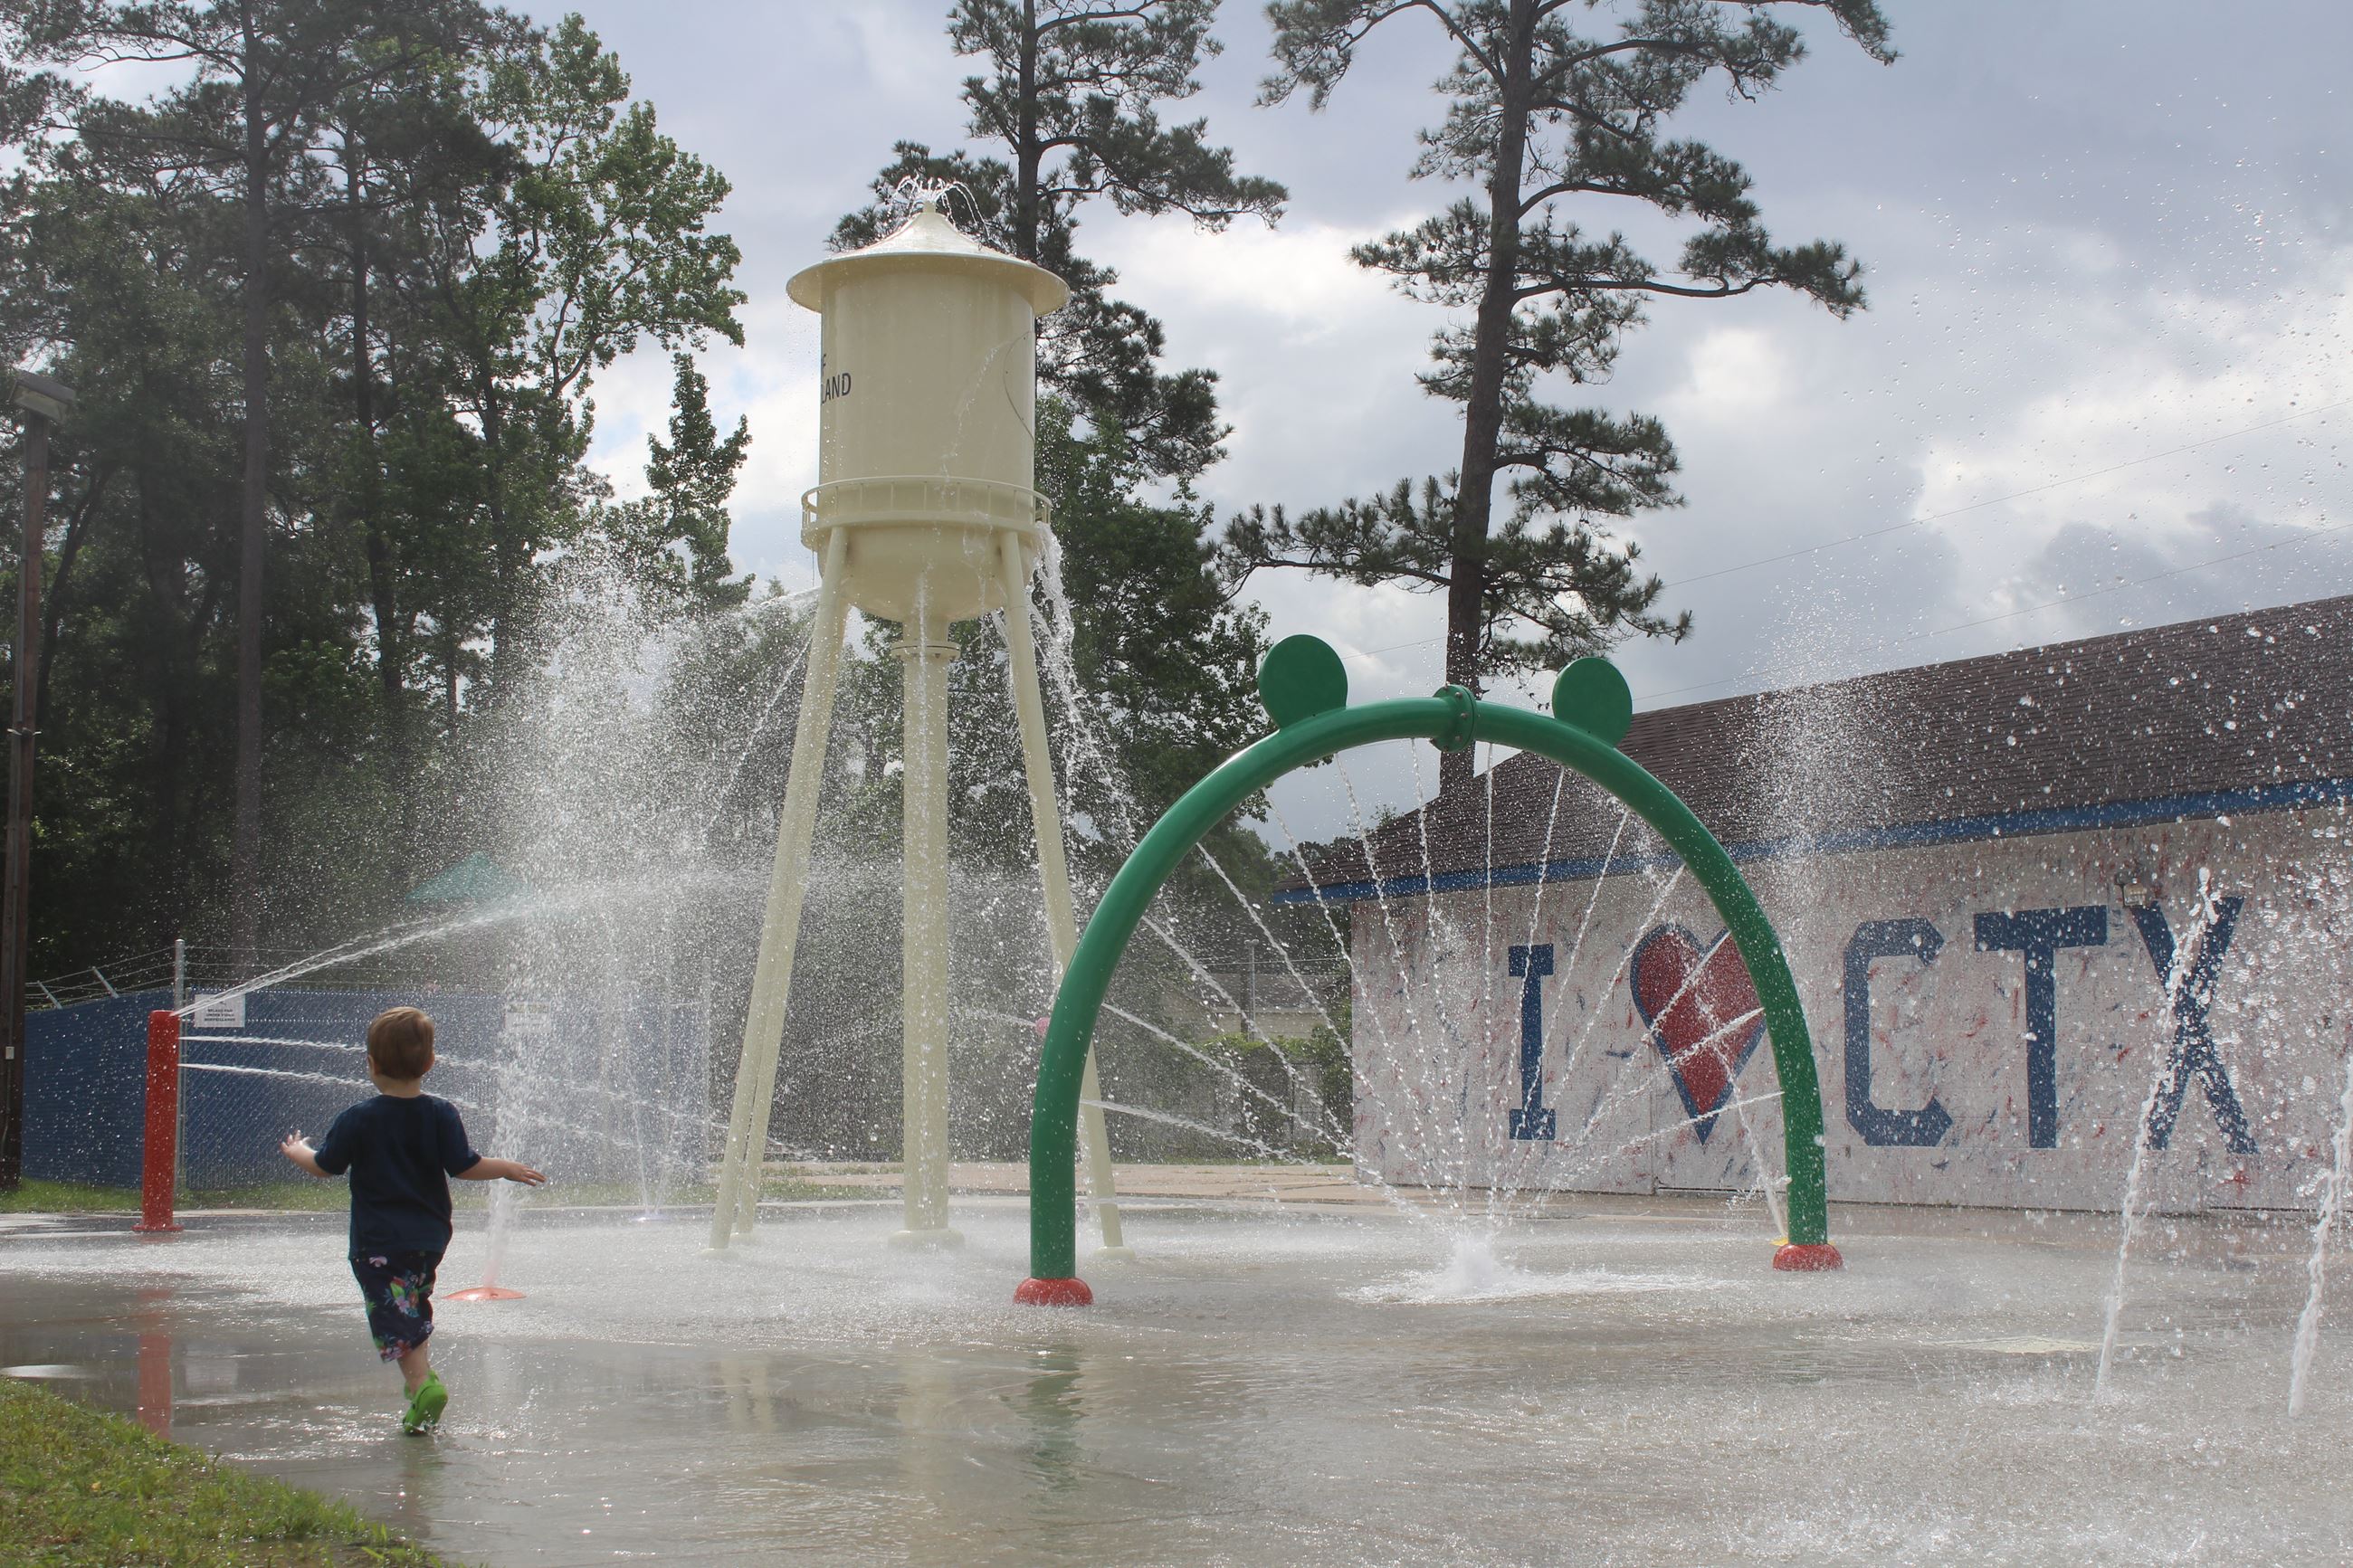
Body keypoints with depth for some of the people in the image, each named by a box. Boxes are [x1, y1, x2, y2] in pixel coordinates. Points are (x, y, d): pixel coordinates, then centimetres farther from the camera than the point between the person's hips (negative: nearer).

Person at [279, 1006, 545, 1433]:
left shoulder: (358, 1120, -8)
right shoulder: (441, 1114, -3)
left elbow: (324, 1166, 1)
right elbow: (464, 1167, -5)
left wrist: (297, 1152, 22)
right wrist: (507, 1169, 11)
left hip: (378, 1242, -4)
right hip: (429, 1237, 4)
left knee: (395, 1317, -7)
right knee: (414, 1304, 26)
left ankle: (422, 1384, -24)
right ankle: (421, 1371, 34)